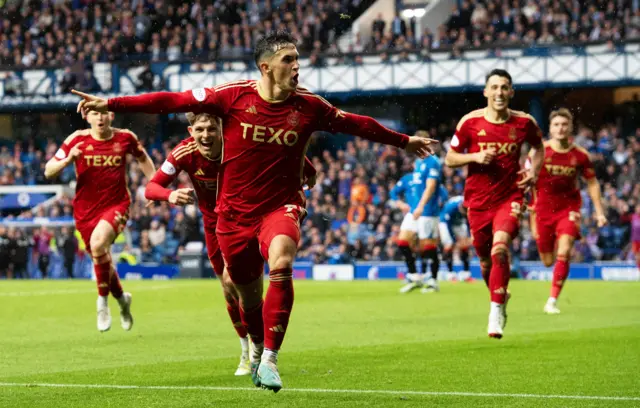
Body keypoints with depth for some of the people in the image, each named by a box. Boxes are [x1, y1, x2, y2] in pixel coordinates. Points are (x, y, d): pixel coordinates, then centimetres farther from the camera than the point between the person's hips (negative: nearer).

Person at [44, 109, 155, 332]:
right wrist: (68, 159, -25)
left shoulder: (125, 138, -2)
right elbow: (48, 172, -7)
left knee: (98, 242, -30)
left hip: (116, 205, -2)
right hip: (86, 209, 2)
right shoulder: (77, 139, -6)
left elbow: (143, 158, 20)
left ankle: (103, 301, -14)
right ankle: (122, 298, 43)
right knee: (102, 260, 12)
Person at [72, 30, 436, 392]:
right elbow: (172, 101, -10)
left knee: (281, 264, -31)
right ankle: (257, 348, 44)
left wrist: (403, 141, 20)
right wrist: (110, 104, -14)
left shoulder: (308, 106, -4)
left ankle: (270, 358, -25)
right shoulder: (233, 96, -10)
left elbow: (356, 124, 11)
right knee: (249, 294, 11)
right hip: (235, 213, 1)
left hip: (280, 208, -1)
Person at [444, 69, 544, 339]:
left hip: (510, 197, -1)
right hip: (478, 201, 2)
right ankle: (500, 295, 40)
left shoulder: (524, 122, -1)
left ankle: (496, 312, -18)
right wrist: (475, 157, -16)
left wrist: (534, 172, 1)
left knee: (500, 248, -25)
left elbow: (539, 147, 19)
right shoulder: (470, 122, -4)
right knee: (485, 260, 10)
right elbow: (449, 159, 2)